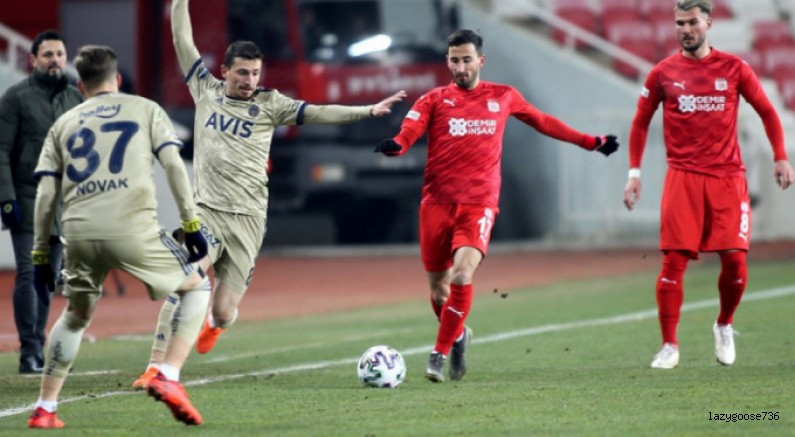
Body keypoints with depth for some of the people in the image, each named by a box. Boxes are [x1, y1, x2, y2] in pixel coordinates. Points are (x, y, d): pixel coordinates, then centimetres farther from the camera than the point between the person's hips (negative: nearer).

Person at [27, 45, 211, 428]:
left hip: (79, 233, 3)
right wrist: (191, 224, 6)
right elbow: (173, 165, 4)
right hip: (132, 229, -3)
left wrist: (40, 254, 19)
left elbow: (45, 195, 15)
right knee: (197, 286, 17)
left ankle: (45, 409, 22)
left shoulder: (63, 125, 22)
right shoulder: (145, 110, 17)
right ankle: (168, 378, 0)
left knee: (75, 316, 26)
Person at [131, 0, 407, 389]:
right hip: (206, 209, 0)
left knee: (223, 312, -1)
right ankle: (155, 366, -18)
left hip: (247, 218, 0)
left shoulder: (269, 104, 5)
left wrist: (368, 111, -12)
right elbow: (182, 41, 10)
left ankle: (213, 324, 39)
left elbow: (318, 113, -2)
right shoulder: (207, 90, 7)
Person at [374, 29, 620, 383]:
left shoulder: (503, 97, 11)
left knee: (462, 273, -23)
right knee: (438, 287, 5)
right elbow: (409, 132, -10)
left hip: (479, 202, -1)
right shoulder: (434, 100, 6)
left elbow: (543, 122, 25)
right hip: (437, 202, 1)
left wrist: (591, 142, 28)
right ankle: (458, 335, 36)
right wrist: (394, 146, -35)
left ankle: (440, 353, -13)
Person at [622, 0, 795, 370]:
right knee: (674, 261, -8)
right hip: (683, 179, 0)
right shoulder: (663, 73, 6)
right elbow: (640, 123, 12)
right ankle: (669, 346, -1)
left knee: (735, 259, -6)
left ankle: (724, 326, 21)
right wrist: (634, 172, 5)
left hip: (727, 177, 0)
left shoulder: (734, 69, 5)